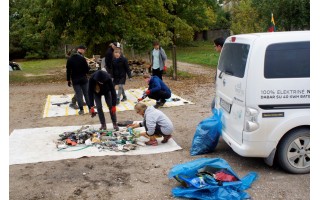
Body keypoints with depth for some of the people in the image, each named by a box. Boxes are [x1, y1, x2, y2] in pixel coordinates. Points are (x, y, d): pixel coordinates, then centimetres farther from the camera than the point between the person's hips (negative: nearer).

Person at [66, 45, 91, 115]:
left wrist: (68, 80, 10)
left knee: (78, 95, 5)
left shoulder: (70, 59, 3)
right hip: (83, 79, -2)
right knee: (87, 94, 7)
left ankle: (81, 110, 4)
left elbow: (68, 71, 5)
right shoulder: (82, 58, -11)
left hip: (75, 80, 2)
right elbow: (87, 70, -10)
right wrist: (89, 67, 12)